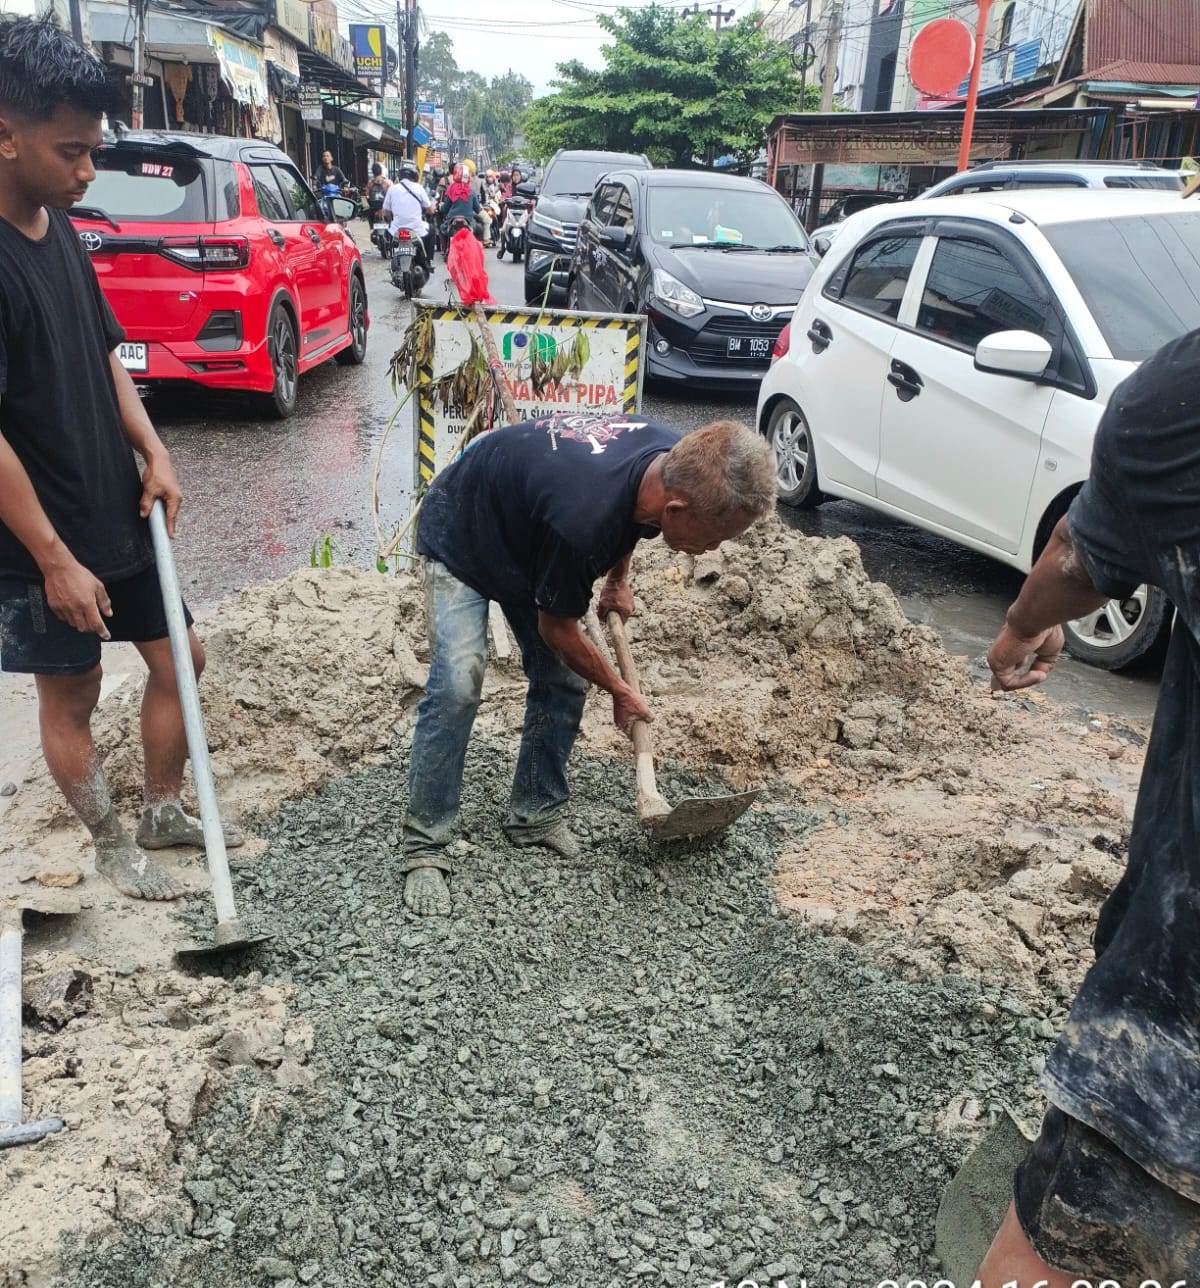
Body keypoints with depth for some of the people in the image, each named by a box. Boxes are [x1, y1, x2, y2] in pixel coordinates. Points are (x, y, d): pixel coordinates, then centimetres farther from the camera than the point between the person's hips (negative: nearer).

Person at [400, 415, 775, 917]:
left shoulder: (677, 458, -22)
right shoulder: (582, 518, -43)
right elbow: (556, 627, -22)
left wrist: (618, 578, 7)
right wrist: (620, 693, -9)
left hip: (522, 532, 7)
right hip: (460, 536, -7)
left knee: (564, 682, 0)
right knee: (458, 682, -21)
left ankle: (535, 814, 18)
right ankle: (424, 847, -8)